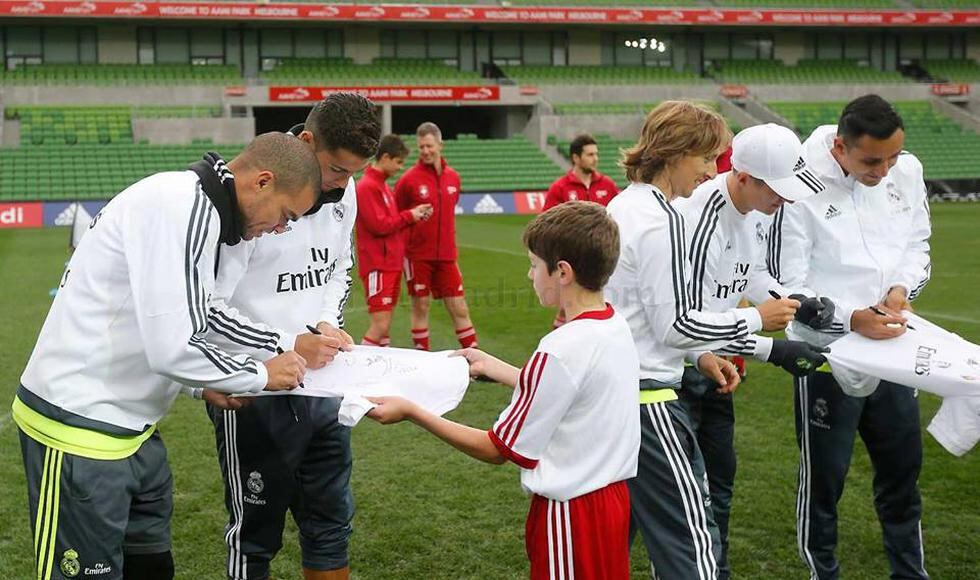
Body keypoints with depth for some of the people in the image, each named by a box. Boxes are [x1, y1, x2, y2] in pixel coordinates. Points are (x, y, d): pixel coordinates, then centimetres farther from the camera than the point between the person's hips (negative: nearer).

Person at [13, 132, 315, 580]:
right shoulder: (182, 205, -20)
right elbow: (173, 347, -25)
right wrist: (262, 375, -10)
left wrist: (206, 383, 5)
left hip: (127, 424, 10)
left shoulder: (193, 208, 11)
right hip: (81, 428, -10)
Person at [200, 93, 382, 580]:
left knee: (330, 522, 17)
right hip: (254, 390, -6)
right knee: (256, 534, 10)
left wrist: (328, 324, -1)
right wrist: (289, 346, -22)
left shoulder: (344, 191, 1)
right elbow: (207, 308, -19)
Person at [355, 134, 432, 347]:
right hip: (378, 266, -10)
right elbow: (378, 225, -18)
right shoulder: (367, 186, -12)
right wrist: (409, 216, -8)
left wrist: (414, 213, 2)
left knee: (385, 324, 11)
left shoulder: (382, 185, 17)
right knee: (380, 325, -12)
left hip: (391, 264, 10)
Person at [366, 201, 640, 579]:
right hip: (613, 495, 8)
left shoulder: (561, 350, -24)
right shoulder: (617, 327, 0)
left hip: (570, 512, -8)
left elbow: (498, 450, -17)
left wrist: (411, 413, -12)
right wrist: (491, 366, 20)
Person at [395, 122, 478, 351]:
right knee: (420, 307, 5)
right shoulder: (409, 179, -8)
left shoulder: (453, 177, 5)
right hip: (418, 255, -3)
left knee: (459, 308, 5)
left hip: (447, 255, 3)